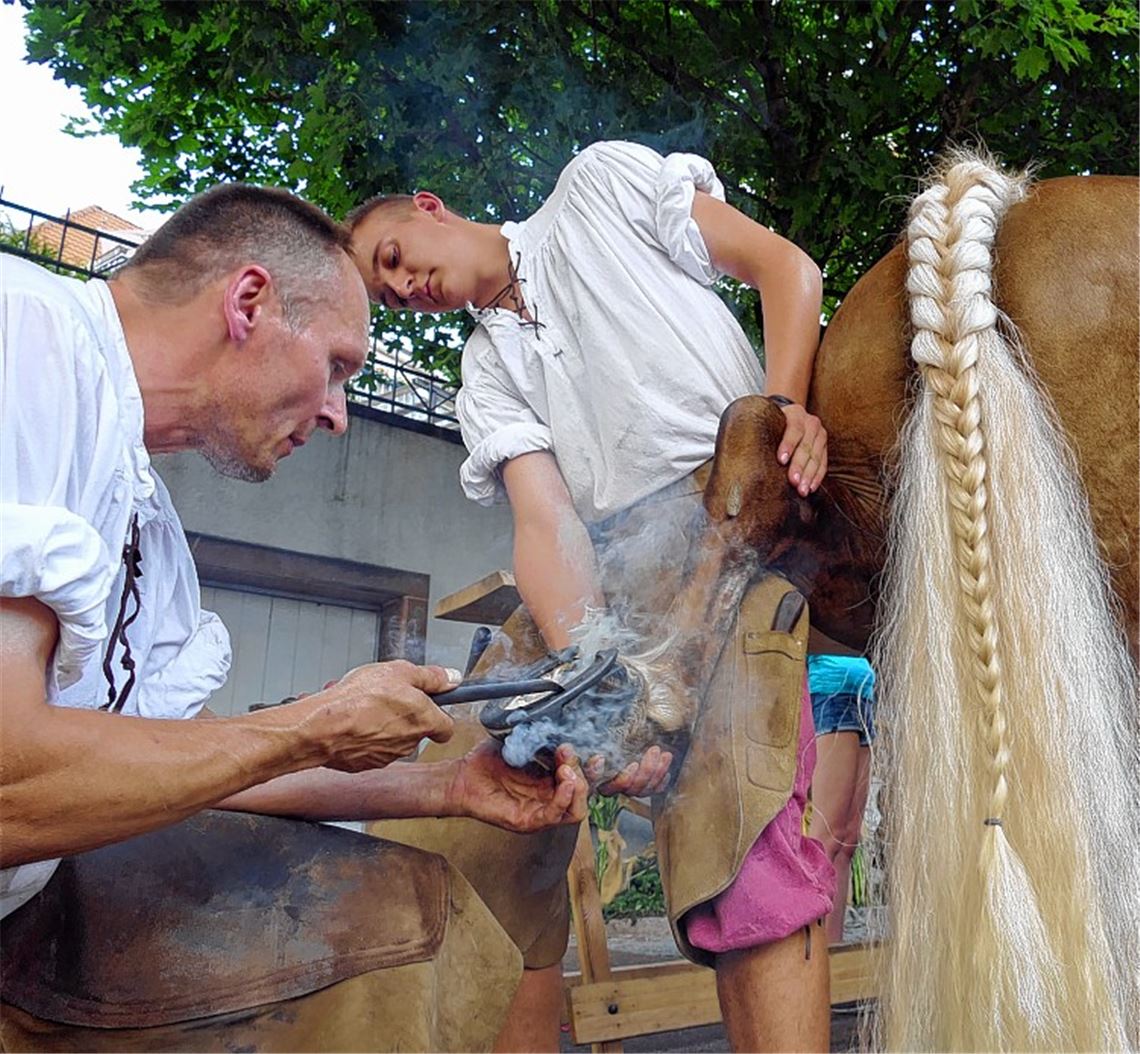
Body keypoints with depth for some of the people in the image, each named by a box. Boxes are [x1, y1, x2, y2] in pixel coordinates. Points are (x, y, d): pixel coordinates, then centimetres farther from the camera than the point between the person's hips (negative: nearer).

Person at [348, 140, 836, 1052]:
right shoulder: (489, 371, 19)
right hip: (594, 592, 5)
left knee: (742, 845, -20)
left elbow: (785, 265, 8)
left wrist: (786, 404, -12)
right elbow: (544, 517, 0)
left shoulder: (601, 182, 14)